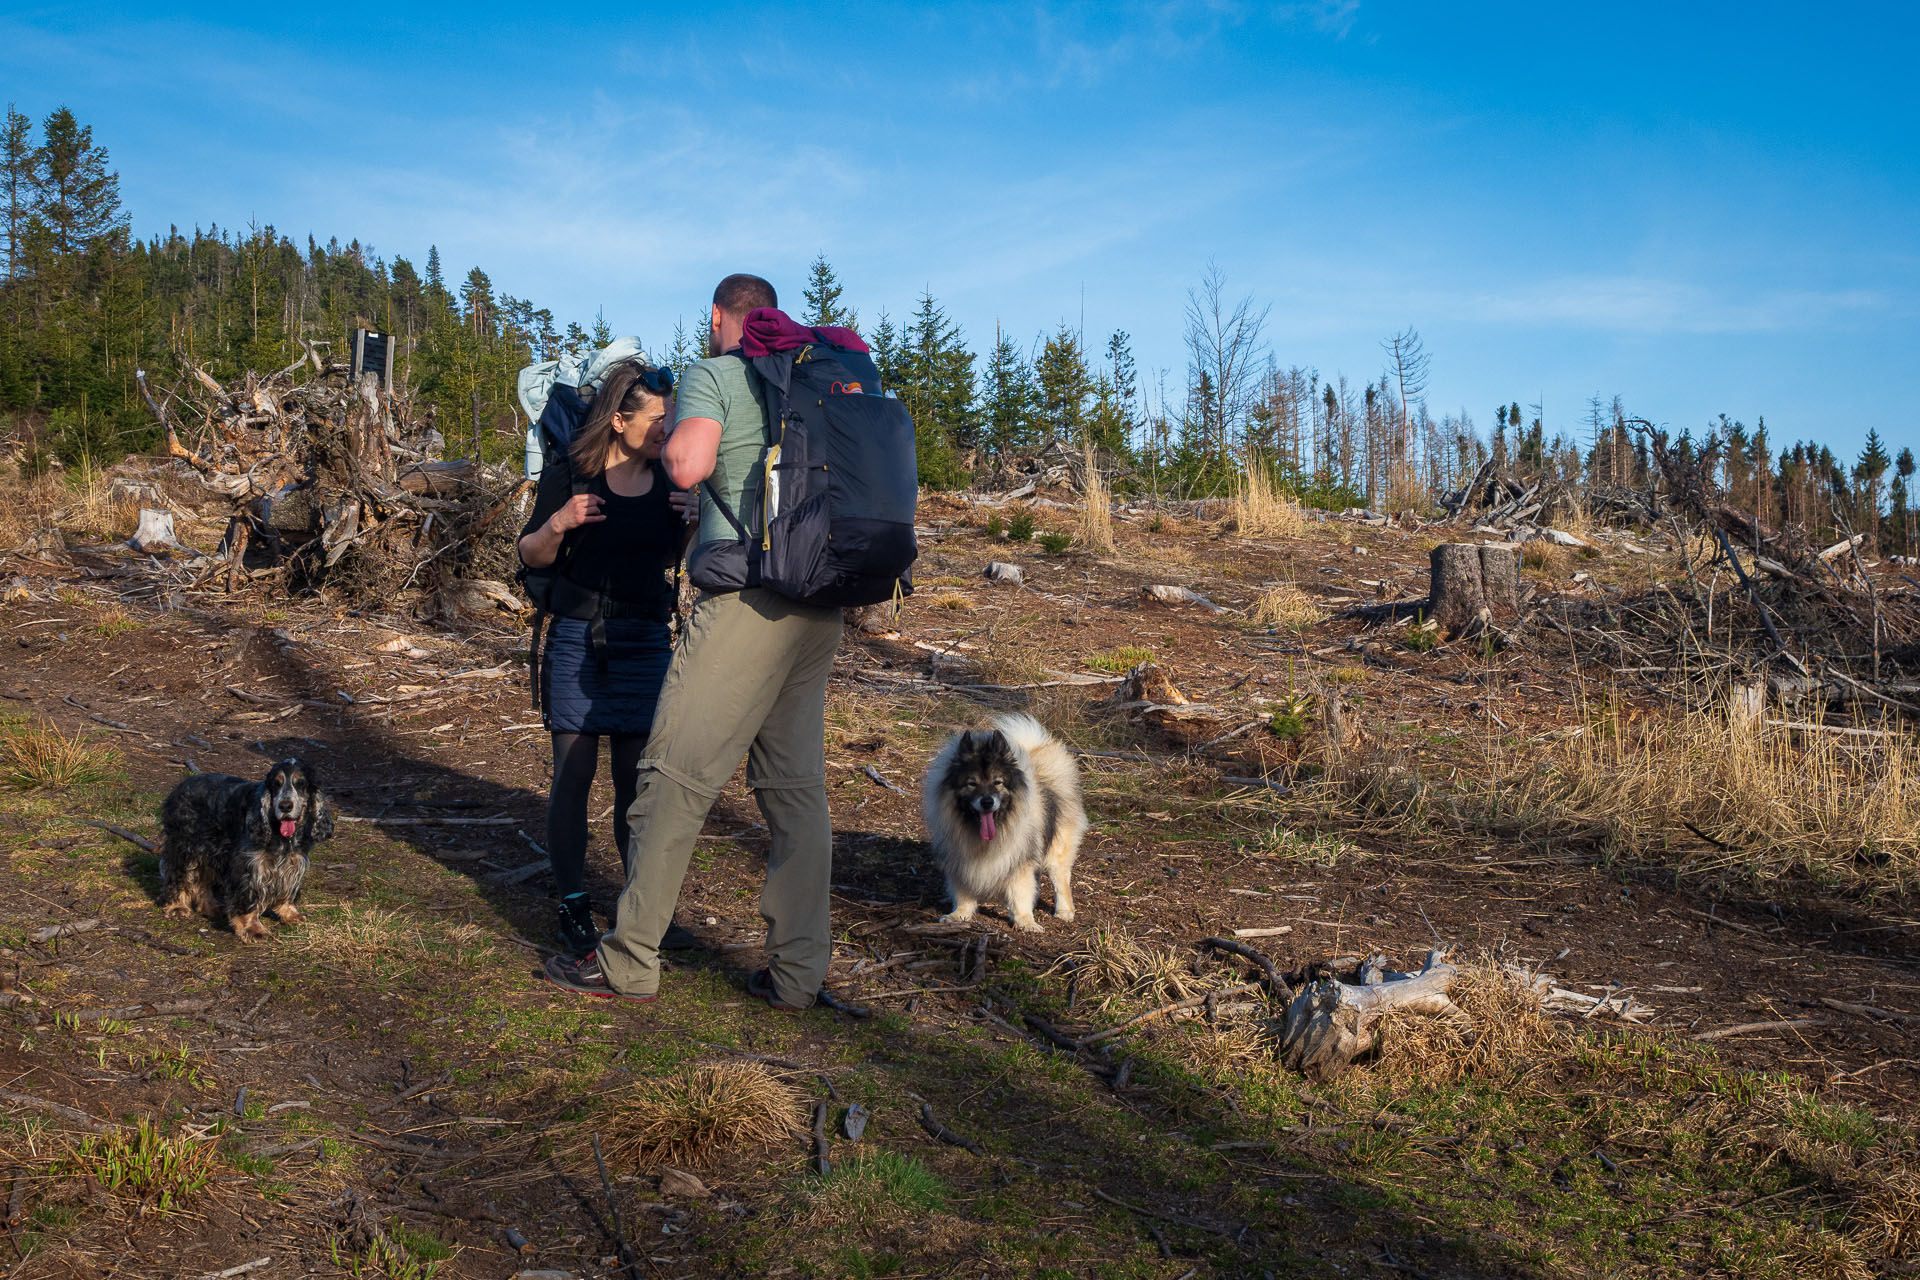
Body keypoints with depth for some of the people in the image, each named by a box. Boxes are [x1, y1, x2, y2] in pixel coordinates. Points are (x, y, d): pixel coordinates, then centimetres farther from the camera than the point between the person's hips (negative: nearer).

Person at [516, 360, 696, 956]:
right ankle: (572, 904, 10)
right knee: (574, 769, 0)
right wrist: (558, 524, -18)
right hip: (578, 637, -2)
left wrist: (691, 520, -5)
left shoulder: (670, 478, 6)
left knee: (638, 774, 2)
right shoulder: (570, 474, -3)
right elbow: (531, 556, 2)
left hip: (645, 639, 2)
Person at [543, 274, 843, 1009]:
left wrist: (673, 438, 6)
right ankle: (798, 969, 8)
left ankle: (630, 962, 4)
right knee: (795, 784, 8)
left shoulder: (712, 376, 0)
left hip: (748, 596, -7)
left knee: (678, 774, -2)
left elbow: (689, 465, -16)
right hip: (819, 603, 7)